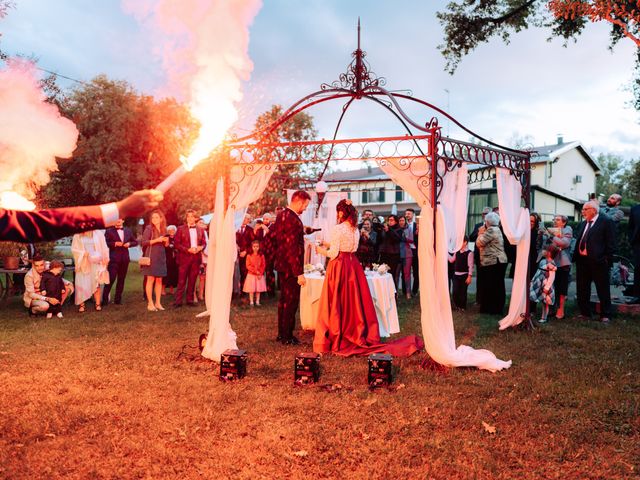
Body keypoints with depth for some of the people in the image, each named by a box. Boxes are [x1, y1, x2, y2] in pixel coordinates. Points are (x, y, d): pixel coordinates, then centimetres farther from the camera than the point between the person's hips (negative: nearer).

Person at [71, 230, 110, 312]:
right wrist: (83, 253, -11)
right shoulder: (77, 235, 3)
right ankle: (81, 304, 3)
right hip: (83, 263, 1)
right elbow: (74, 249, 4)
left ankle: (98, 304, 8)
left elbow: (104, 248, 5)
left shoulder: (98, 233, 2)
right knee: (82, 284, -3)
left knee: (96, 283, 1)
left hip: (95, 262, 0)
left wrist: (105, 260, 1)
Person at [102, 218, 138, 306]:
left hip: (124, 259, 4)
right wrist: (115, 243, -16)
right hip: (114, 258, -4)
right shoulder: (109, 231, 3)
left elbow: (135, 242, 16)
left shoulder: (128, 230, 15)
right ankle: (105, 299, -1)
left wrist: (129, 244, -3)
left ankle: (118, 299, 16)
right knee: (111, 279, -10)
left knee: (121, 279, 8)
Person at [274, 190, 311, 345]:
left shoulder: (281, 215, 9)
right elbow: (292, 248, -24)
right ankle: (287, 337, 9)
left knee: (283, 300, 18)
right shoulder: (293, 219, -21)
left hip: (282, 265, 10)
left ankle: (281, 333, 28)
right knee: (291, 302, 0)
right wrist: (299, 273, -22)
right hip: (290, 268, -10)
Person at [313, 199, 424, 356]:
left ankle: (335, 339, 8)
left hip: (339, 266, -7)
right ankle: (358, 335, 19)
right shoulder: (355, 229, 9)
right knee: (354, 301, 12)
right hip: (353, 265, 7)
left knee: (337, 303, 1)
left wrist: (322, 251, 5)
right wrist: (329, 244, 24)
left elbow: (334, 253, -13)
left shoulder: (338, 228, -13)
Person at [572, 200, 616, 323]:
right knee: (582, 289, 12)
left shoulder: (606, 222, -5)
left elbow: (611, 242, -9)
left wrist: (607, 259, -14)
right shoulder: (582, 224, 17)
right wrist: (576, 255, 7)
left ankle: (605, 315, 11)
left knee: (603, 289, 3)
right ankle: (585, 313, 23)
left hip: (598, 261, -7)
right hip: (582, 260, 7)